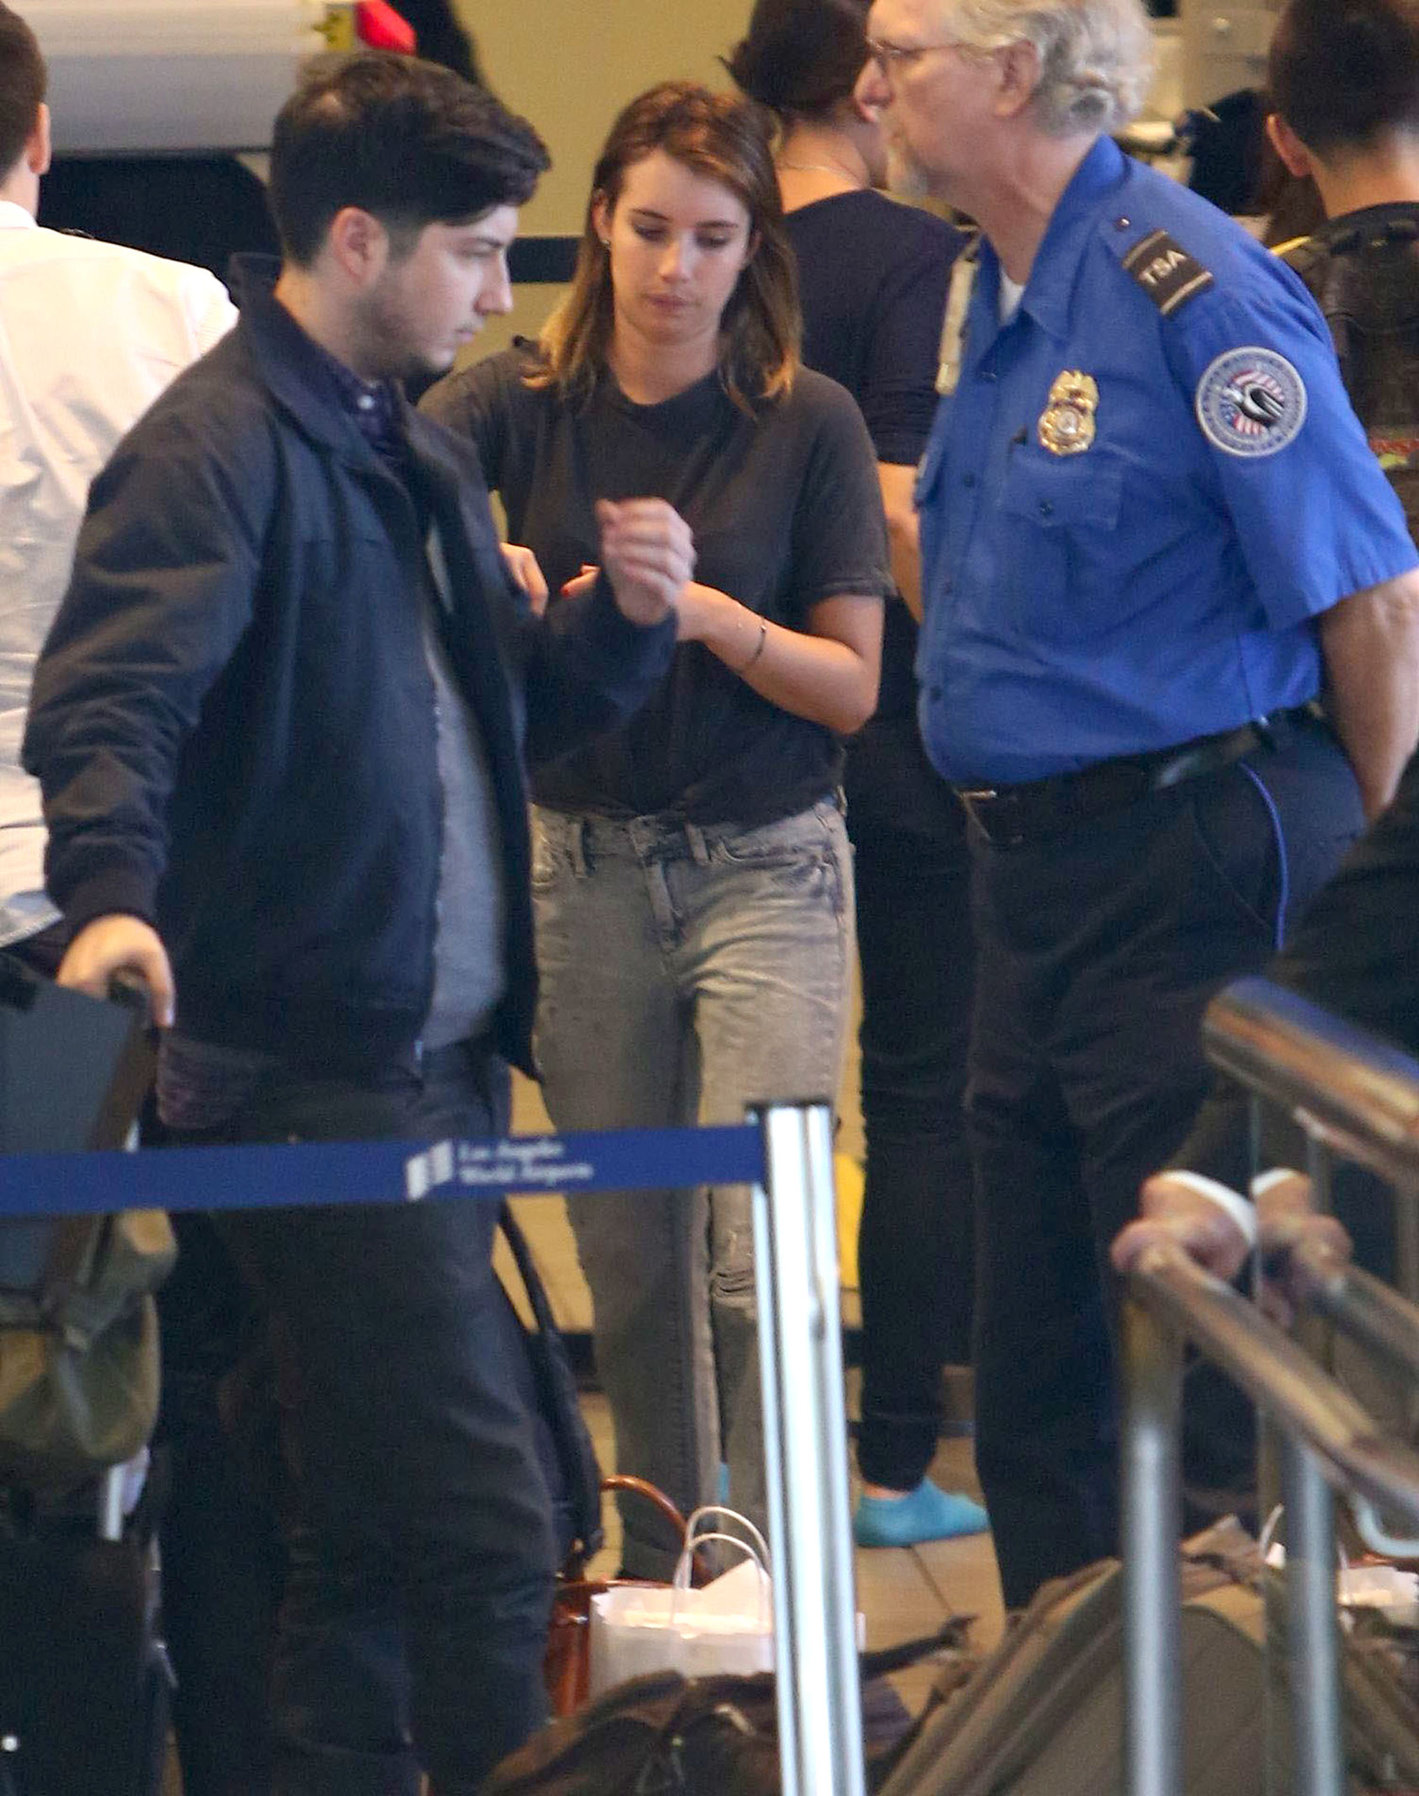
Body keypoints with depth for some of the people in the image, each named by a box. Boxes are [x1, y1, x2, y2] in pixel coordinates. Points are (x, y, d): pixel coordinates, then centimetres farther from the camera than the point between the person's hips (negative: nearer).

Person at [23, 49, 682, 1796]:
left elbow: (504, 716, 23)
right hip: (315, 1074, -9)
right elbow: (108, 703, -25)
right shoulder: (219, 445, -12)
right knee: (485, 1527, -10)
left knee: (366, 1532, 15)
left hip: (438, 1061, 9)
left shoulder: (417, 457, 17)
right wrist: (115, 896, -43)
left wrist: (622, 618, 3)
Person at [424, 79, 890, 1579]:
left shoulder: (806, 424, -4)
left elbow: (852, 685, -4)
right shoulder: (521, 404, 1)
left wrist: (709, 614, -20)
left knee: (758, 1254, -12)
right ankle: (659, 1578, 22)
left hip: (766, 864, -2)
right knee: (628, 1259, 9)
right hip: (588, 867, 2)